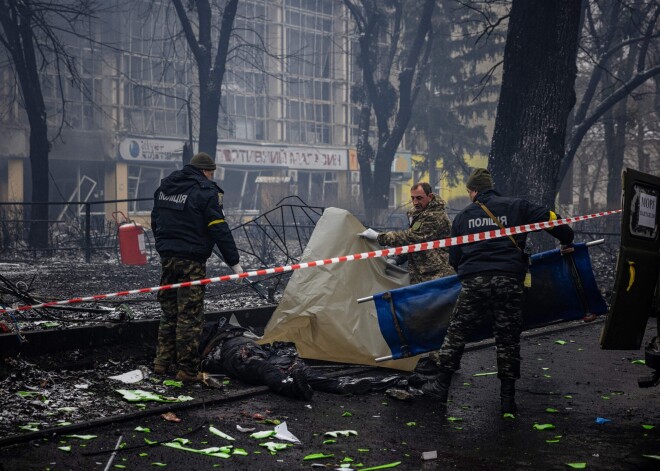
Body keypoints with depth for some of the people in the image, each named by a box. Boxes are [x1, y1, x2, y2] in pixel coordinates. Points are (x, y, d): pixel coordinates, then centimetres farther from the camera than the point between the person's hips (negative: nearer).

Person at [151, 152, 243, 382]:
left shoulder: (164, 187, 13)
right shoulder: (205, 192, -11)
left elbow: (155, 222, 21)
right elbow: (219, 230, -14)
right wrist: (234, 262, -12)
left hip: (167, 257, 7)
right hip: (191, 260, -7)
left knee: (169, 312, 17)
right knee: (190, 316, -3)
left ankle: (162, 362, 22)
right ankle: (187, 369, -2)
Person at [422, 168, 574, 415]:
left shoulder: (463, 216, 14)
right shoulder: (516, 206, 10)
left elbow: (454, 258, 18)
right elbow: (550, 218, 4)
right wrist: (567, 242, 20)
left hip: (474, 281, 0)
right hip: (509, 280, 0)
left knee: (457, 332, 11)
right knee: (508, 339, 8)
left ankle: (441, 386, 14)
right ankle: (507, 398, 10)